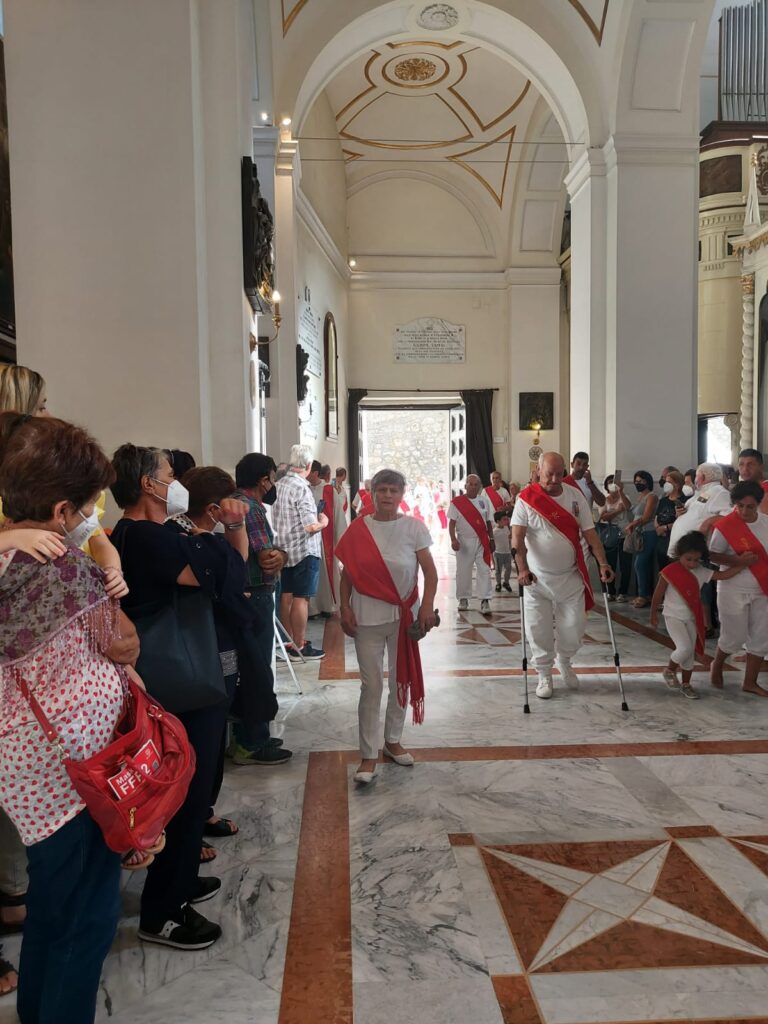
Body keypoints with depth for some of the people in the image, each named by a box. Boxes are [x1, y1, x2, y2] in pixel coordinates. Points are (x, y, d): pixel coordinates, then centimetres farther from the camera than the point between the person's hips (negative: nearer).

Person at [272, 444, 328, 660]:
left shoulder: (279, 485, 4)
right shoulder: (301, 487, -19)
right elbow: (311, 526, -23)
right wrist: (323, 522, -2)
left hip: (285, 549, 8)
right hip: (304, 551, -8)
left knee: (287, 596, 13)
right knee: (301, 598, 0)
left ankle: (289, 642, 23)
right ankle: (299, 647, 6)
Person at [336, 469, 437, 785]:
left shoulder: (413, 527, -5)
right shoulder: (358, 529, -3)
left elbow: (430, 571, -4)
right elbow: (347, 573, 2)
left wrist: (427, 606, -14)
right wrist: (345, 609, -7)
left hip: (404, 615, 1)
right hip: (368, 617, -1)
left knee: (402, 681, 14)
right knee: (371, 686, 1)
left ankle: (392, 741, 33)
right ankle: (368, 755, 11)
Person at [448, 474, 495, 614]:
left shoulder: (484, 501, 8)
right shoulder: (457, 502, -1)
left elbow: (489, 522, 13)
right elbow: (452, 522, -3)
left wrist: (491, 540, 9)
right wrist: (453, 539, -14)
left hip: (482, 541, 2)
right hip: (464, 541, -1)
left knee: (484, 570, -6)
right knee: (463, 571, 5)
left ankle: (485, 601, -5)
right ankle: (463, 599, 18)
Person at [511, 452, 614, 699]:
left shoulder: (575, 495, -2)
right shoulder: (526, 498, -11)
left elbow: (589, 532, -2)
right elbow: (517, 537, -17)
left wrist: (603, 563, -13)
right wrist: (522, 569, -29)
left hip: (571, 576, 2)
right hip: (537, 577, -2)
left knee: (574, 628, 5)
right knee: (539, 630, 4)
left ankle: (564, 661, 36)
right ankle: (544, 675, 25)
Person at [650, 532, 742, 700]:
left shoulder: (701, 572, -3)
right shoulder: (670, 571, -16)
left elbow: (723, 575, -5)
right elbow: (658, 595, -7)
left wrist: (743, 564, -16)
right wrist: (653, 614, 1)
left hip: (692, 618, 5)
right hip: (673, 617, -5)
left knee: (691, 652, 11)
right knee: (684, 649, -18)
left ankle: (685, 684, 27)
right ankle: (670, 671, 10)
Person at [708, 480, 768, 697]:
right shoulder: (725, 525, -16)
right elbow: (713, 555, -11)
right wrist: (738, 560, -25)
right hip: (734, 590, -5)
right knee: (734, 637, 4)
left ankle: (750, 682, 22)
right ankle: (717, 665, 33)